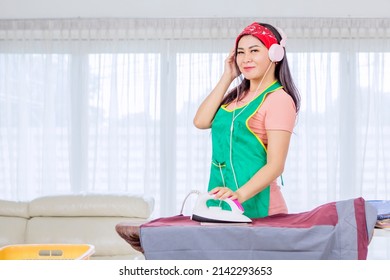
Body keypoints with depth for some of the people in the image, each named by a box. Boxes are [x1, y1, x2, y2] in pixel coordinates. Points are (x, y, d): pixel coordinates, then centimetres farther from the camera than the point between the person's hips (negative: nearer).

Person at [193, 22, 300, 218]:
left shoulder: (279, 99, -9)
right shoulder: (237, 95, 13)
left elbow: (275, 165, -16)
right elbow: (201, 122, -1)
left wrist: (240, 194, -30)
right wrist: (227, 77, 3)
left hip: (254, 204, -6)